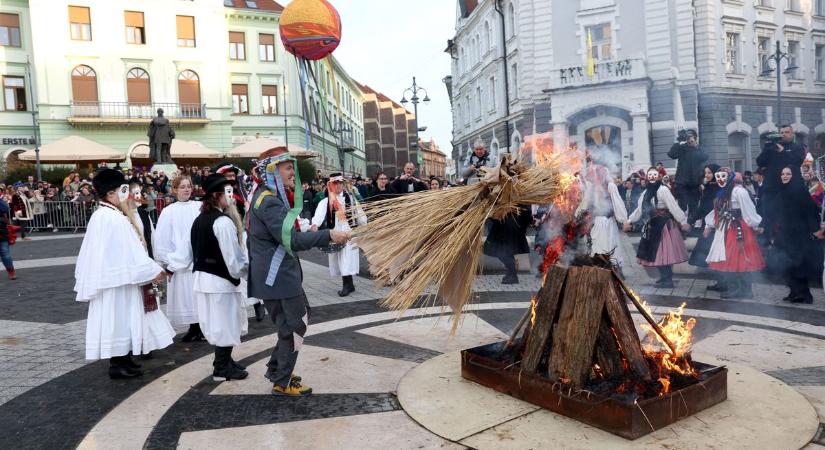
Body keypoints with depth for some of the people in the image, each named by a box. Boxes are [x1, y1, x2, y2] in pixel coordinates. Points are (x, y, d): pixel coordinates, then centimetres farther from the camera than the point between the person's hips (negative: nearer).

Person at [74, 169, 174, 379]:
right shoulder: (116, 218, -20)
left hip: (107, 274, 10)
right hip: (119, 277, -10)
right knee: (120, 318, -1)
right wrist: (153, 271, -15)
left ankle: (120, 359, 25)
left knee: (117, 319, 15)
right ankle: (118, 364, 8)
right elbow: (129, 250, -21)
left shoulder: (99, 216, 10)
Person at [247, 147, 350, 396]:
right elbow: (291, 240, -29)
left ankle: (277, 368, 31)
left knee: (299, 317, 20)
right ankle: (282, 382, 15)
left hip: (279, 273, 10)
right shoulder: (269, 201, -20)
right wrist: (328, 235, -29)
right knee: (294, 326, 2)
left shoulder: (267, 197, 12)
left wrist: (307, 234, 9)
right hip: (277, 276, -10)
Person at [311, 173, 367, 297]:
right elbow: (320, 213, -20)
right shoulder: (326, 201, -2)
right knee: (338, 261, 6)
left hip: (349, 233, -1)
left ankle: (347, 285, -3)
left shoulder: (351, 198, 4)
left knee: (347, 261, -8)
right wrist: (315, 224, -38)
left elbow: (359, 214, 12)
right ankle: (348, 284, 17)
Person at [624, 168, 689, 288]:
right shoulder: (646, 192, 13)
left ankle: (667, 280, 0)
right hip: (653, 226, 8)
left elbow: (674, 207, -14)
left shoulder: (663, 190, -12)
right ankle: (664, 277, 22)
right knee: (656, 253, 11)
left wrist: (683, 221, -15)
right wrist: (629, 221, 20)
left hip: (664, 225, -8)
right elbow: (640, 209, 21)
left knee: (663, 252, -7)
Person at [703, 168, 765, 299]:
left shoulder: (739, 191, -14)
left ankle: (742, 290, 1)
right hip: (724, 229, 9)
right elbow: (717, 210, 22)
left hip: (738, 229, -9)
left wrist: (756, 226, -10)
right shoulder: (723, 192, 15)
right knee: (726, 259, 12)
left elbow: (749, 210, -13)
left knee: (738, 259, -5)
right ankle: (726, 285, 21)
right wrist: (709, 225, 22)